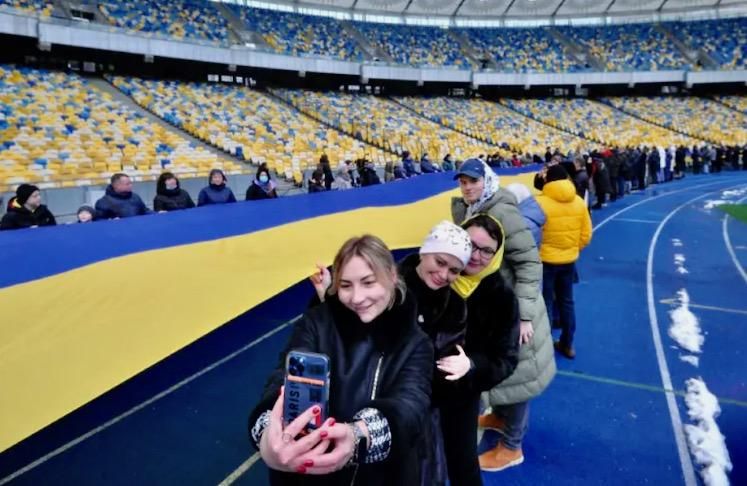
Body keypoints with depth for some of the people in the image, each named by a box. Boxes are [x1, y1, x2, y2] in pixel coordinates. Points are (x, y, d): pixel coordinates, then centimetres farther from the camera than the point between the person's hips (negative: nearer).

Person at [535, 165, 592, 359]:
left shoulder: (540, 202, -17)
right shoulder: (579, 202, 0)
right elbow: (586, 234, 4)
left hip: (545, 260, -5)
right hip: (569, 260, 5)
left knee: (545, 303, 7)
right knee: (566, 302, 18)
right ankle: (567, 345, 29)